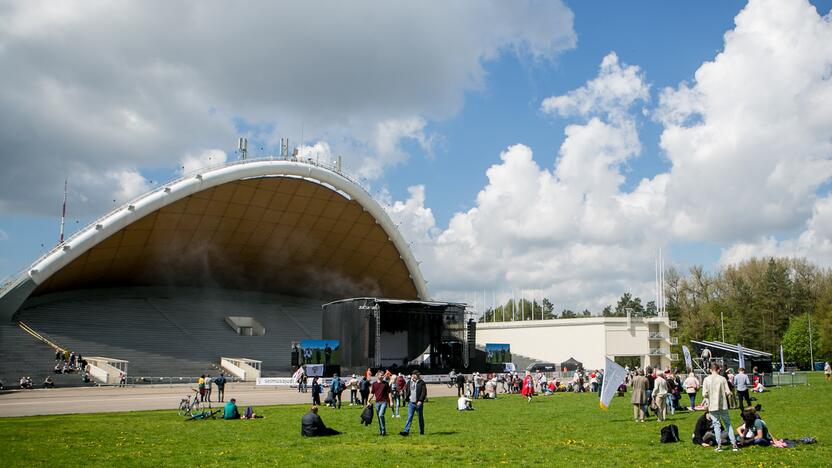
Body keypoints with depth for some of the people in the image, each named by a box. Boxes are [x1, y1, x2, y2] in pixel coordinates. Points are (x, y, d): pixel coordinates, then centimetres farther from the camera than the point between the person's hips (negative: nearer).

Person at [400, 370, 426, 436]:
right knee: (409, 418, -4)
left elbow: (424, 392, -10)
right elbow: (407, 391, 19)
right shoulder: (409, 382, 10)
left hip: (418, 403, -3)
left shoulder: (421, 383, -5)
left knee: (420, 418, 8)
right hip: (411, 403, 3)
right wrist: (406, 399, 7)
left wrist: (420, 400, -18)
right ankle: (406, 431, -9)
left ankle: (421, 432, 20)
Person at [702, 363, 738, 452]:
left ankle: (719, 445, 5)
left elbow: (704, 394, -10)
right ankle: (733, 443, 10)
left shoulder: (706, 379, -7)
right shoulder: (722, 379, -5)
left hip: (712, 405, -1)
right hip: (723, 404, 1)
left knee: (716, 424, 6)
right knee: (728, 423, 12)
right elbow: (728, 392, -6)